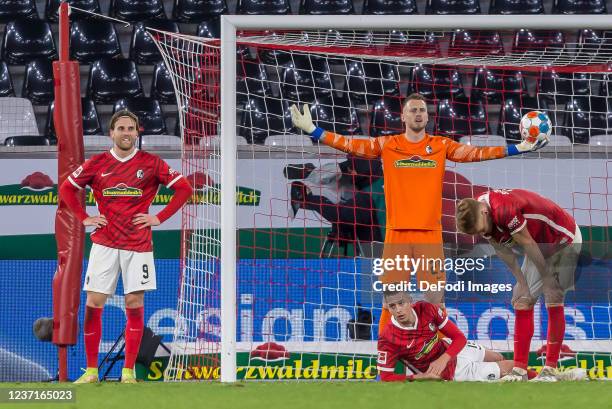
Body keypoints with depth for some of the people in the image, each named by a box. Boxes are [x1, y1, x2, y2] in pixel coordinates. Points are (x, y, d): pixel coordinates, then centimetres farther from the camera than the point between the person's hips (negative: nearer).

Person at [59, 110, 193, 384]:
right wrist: (84, 218, 7)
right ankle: (91, 370, 5)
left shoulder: (151, 163, 1)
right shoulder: (97, 164, 5)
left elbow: (184, 189, 5)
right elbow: (67, 189, 17)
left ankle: (128, 372, 4)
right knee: (93, 305, -4)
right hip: (104, 245, 1)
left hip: (138, 245, -1)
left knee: (135, 306, -4)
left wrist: (159, 218, 0)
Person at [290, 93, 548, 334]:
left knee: (435, 296, 2)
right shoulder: (386, 145, 5)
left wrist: (519, 149, -6)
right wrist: (312, 131, -8)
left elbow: (475, 153, 1)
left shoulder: (441, 146, 7)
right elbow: (351, 145, 0)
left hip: (430, 233, 1)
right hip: (397, 232, -1)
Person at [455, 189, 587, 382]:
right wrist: (522, 285, -6)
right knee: (522, 301, 1)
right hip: (541, 246, 8)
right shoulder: (479, 218, -11)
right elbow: (505, 253, -4)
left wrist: (547, 279, -16)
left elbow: (528, 245, -27)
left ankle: (550, 370, -7)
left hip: (564, 239, -8)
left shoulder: (505, 211, -38)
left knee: (553, 301, -11)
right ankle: (519, 371, 1)